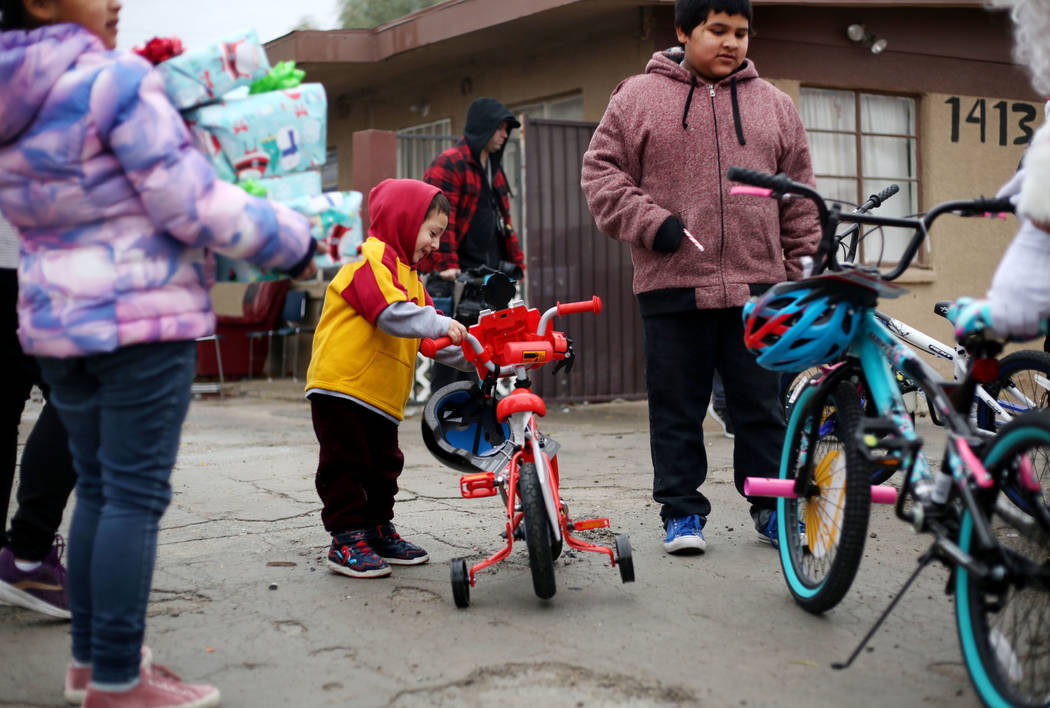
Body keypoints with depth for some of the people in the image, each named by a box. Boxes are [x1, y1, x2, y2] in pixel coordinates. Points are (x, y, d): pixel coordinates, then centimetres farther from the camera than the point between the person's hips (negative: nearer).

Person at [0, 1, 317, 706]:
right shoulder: (115, 79, -15)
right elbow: (193, 206, -16)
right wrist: (295, 243, -4)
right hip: (140, 318, -8)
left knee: (99, 489, 16)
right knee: (136, 496, -2)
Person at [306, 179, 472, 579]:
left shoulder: (408, 274, 22)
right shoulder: (372, 259, -11)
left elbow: (430, 336, 19)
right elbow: (392, 314, -25)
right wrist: (440, 324, -27)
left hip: (382, 394, 10)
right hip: (341, 384, -10)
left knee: (383, 466, 15)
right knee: (346, 466, -3)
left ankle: (378, 530, 27)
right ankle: (346, 539, 3)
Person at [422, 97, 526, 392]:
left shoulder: (494, 168, 21)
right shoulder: (448, 163, -7)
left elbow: (503, 218, 25)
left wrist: (516, 260, 18)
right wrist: (446, 264, -21)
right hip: (455, 277, -8)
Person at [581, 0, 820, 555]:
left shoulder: (774, 105, 14)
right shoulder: (637, 98, 6)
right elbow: (601, 172, 4)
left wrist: (801, 275, 11)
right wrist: (650, 222, -10)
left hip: (756, 286, 2)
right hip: (671, 287, -2)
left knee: (761, 404, 7)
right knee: (677, 409, 5)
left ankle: (772, 507, 20)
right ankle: (681, 510, 18)